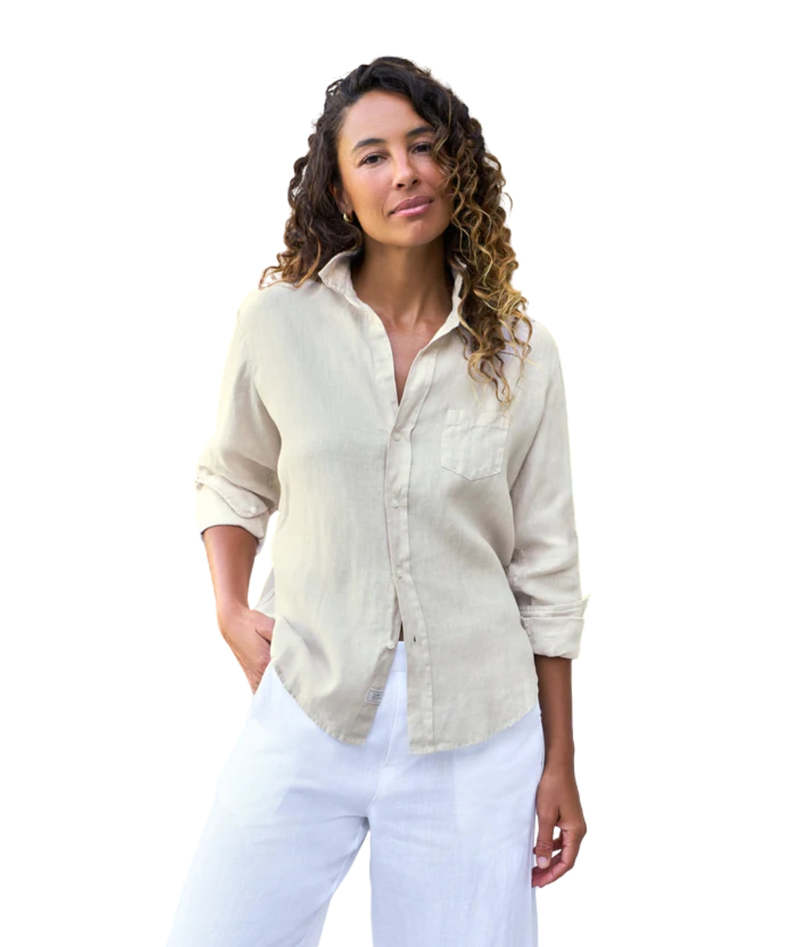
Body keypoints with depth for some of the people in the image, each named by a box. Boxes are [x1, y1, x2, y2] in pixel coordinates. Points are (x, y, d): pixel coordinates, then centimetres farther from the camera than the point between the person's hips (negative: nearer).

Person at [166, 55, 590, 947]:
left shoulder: (520, 352, 0)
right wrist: (232, 611, -2)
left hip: (474, 736, 0)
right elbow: (231, 479, 15)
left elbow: (546, 572, 4)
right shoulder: (278, 318, -2)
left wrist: (559, 765, 6)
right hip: (307, 711, 0)